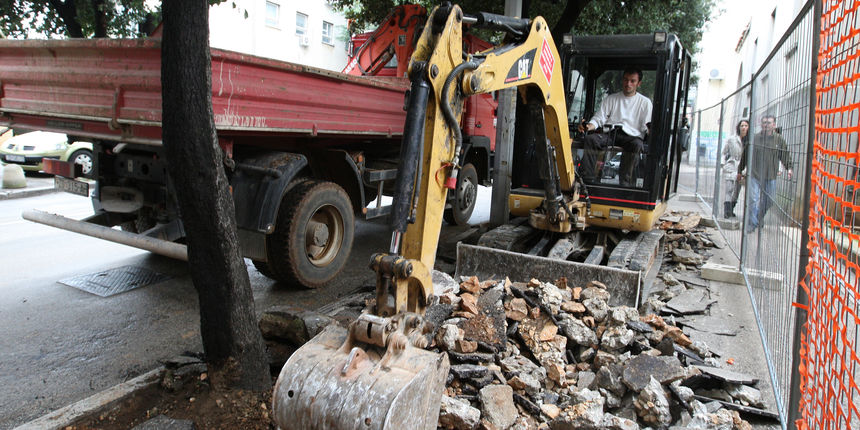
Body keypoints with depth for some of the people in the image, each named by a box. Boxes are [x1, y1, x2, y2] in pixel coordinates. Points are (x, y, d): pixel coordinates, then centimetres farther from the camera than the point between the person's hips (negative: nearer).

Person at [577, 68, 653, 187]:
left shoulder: (645, 102, 19)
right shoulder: (610, 99, 24)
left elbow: (648, 125, 9)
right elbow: (599, 118, 14)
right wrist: (589, 126, -9)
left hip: (631, 135, -1)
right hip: (609, 134, 2)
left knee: (637, 144, -38)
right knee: (589, 139, -30)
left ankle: (625, 182, -38)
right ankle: (589, 179, -35)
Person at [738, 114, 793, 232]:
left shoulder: (779, 140, 5)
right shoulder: (754, 138, 2)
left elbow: (785, 155, 10)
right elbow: (745, 156, 9)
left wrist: (788, 168, -4)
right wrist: (740, 171, 12)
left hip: (770, 177, 2)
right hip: (754, 175, -2)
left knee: (767, 201, 11)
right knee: (754, 200, -8)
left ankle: (759, 220, 31)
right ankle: (751, 224, -1)